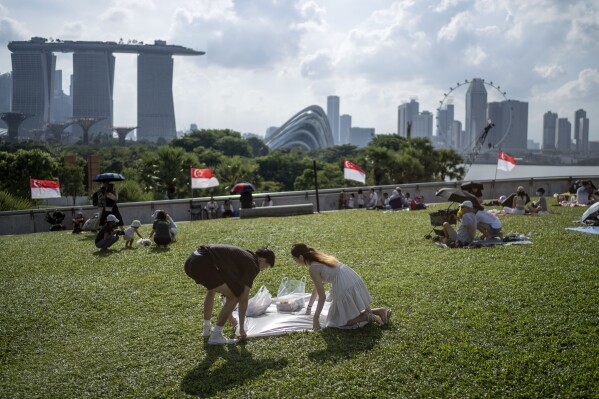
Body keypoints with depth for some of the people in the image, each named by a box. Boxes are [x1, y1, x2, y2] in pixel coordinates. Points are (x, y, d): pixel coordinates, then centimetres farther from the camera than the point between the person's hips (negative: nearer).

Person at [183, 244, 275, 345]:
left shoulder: (241, 256, 29)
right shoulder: (253, 265, 3)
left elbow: (228, 287, 40)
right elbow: (243, 299, 3)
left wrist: (229, 315, 49)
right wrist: (241, 328, 12)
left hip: (190, 262, 10)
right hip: (203, 264, -10)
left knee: (213, 288, 35)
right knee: (234, 297, 0)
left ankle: (206, 329, 39)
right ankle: (215, 336, 4)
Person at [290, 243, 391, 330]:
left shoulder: (313, 268, -11)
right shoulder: (319, 257, 16)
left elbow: (322, 297, -10)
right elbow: (317, 287, 27)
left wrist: (315, 318, -2)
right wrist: (309, 307, 34)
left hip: (344, 288, -9)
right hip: (355, 280, 9)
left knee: (337, 322, 10)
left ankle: (367, 317, -3)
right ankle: (380, 311, 17)